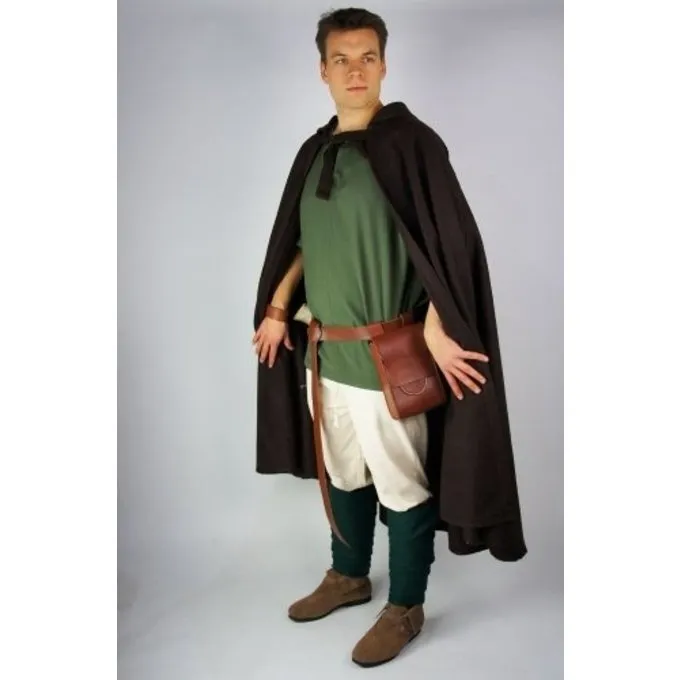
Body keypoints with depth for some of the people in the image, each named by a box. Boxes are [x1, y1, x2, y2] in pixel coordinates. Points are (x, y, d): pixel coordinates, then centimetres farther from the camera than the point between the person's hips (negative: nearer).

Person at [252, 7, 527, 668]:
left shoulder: (409, 142, -11)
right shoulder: (315, 152, 10)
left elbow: (450, 241, -14)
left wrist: (435, 330, -19)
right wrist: (277, 307, 13)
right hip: (323, 349, 7)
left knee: (400, 484, 6)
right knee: (341, 472, 20)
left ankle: (405, 607, 25)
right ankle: (348, 577, 41)